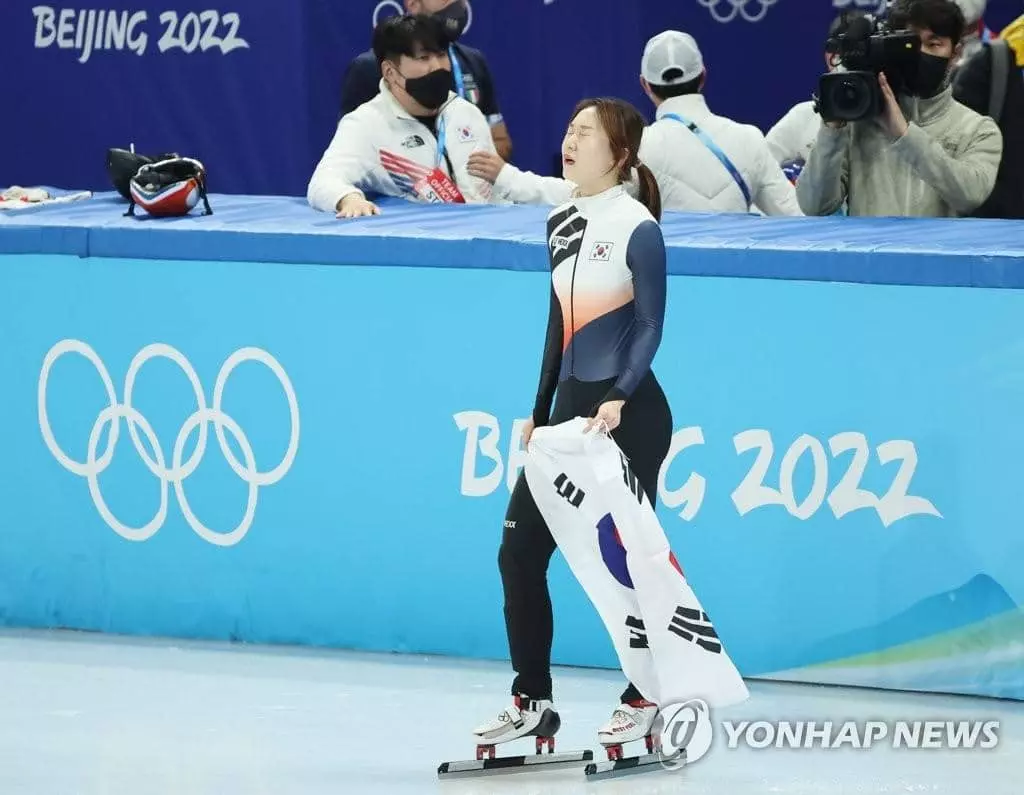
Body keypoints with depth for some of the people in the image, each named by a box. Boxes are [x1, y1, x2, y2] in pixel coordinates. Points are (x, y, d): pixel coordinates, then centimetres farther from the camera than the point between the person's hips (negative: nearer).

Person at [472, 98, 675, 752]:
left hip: (628, 414, -8)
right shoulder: (561, 223, 10)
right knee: (519, 551, 4)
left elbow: (650, 327, -11)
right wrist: (540, 413, 19)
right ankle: (533, 701, 12)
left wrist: (619, 399, -24)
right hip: (571, 406, 8)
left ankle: (643, 700, 15)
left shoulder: (637, 227, -11)